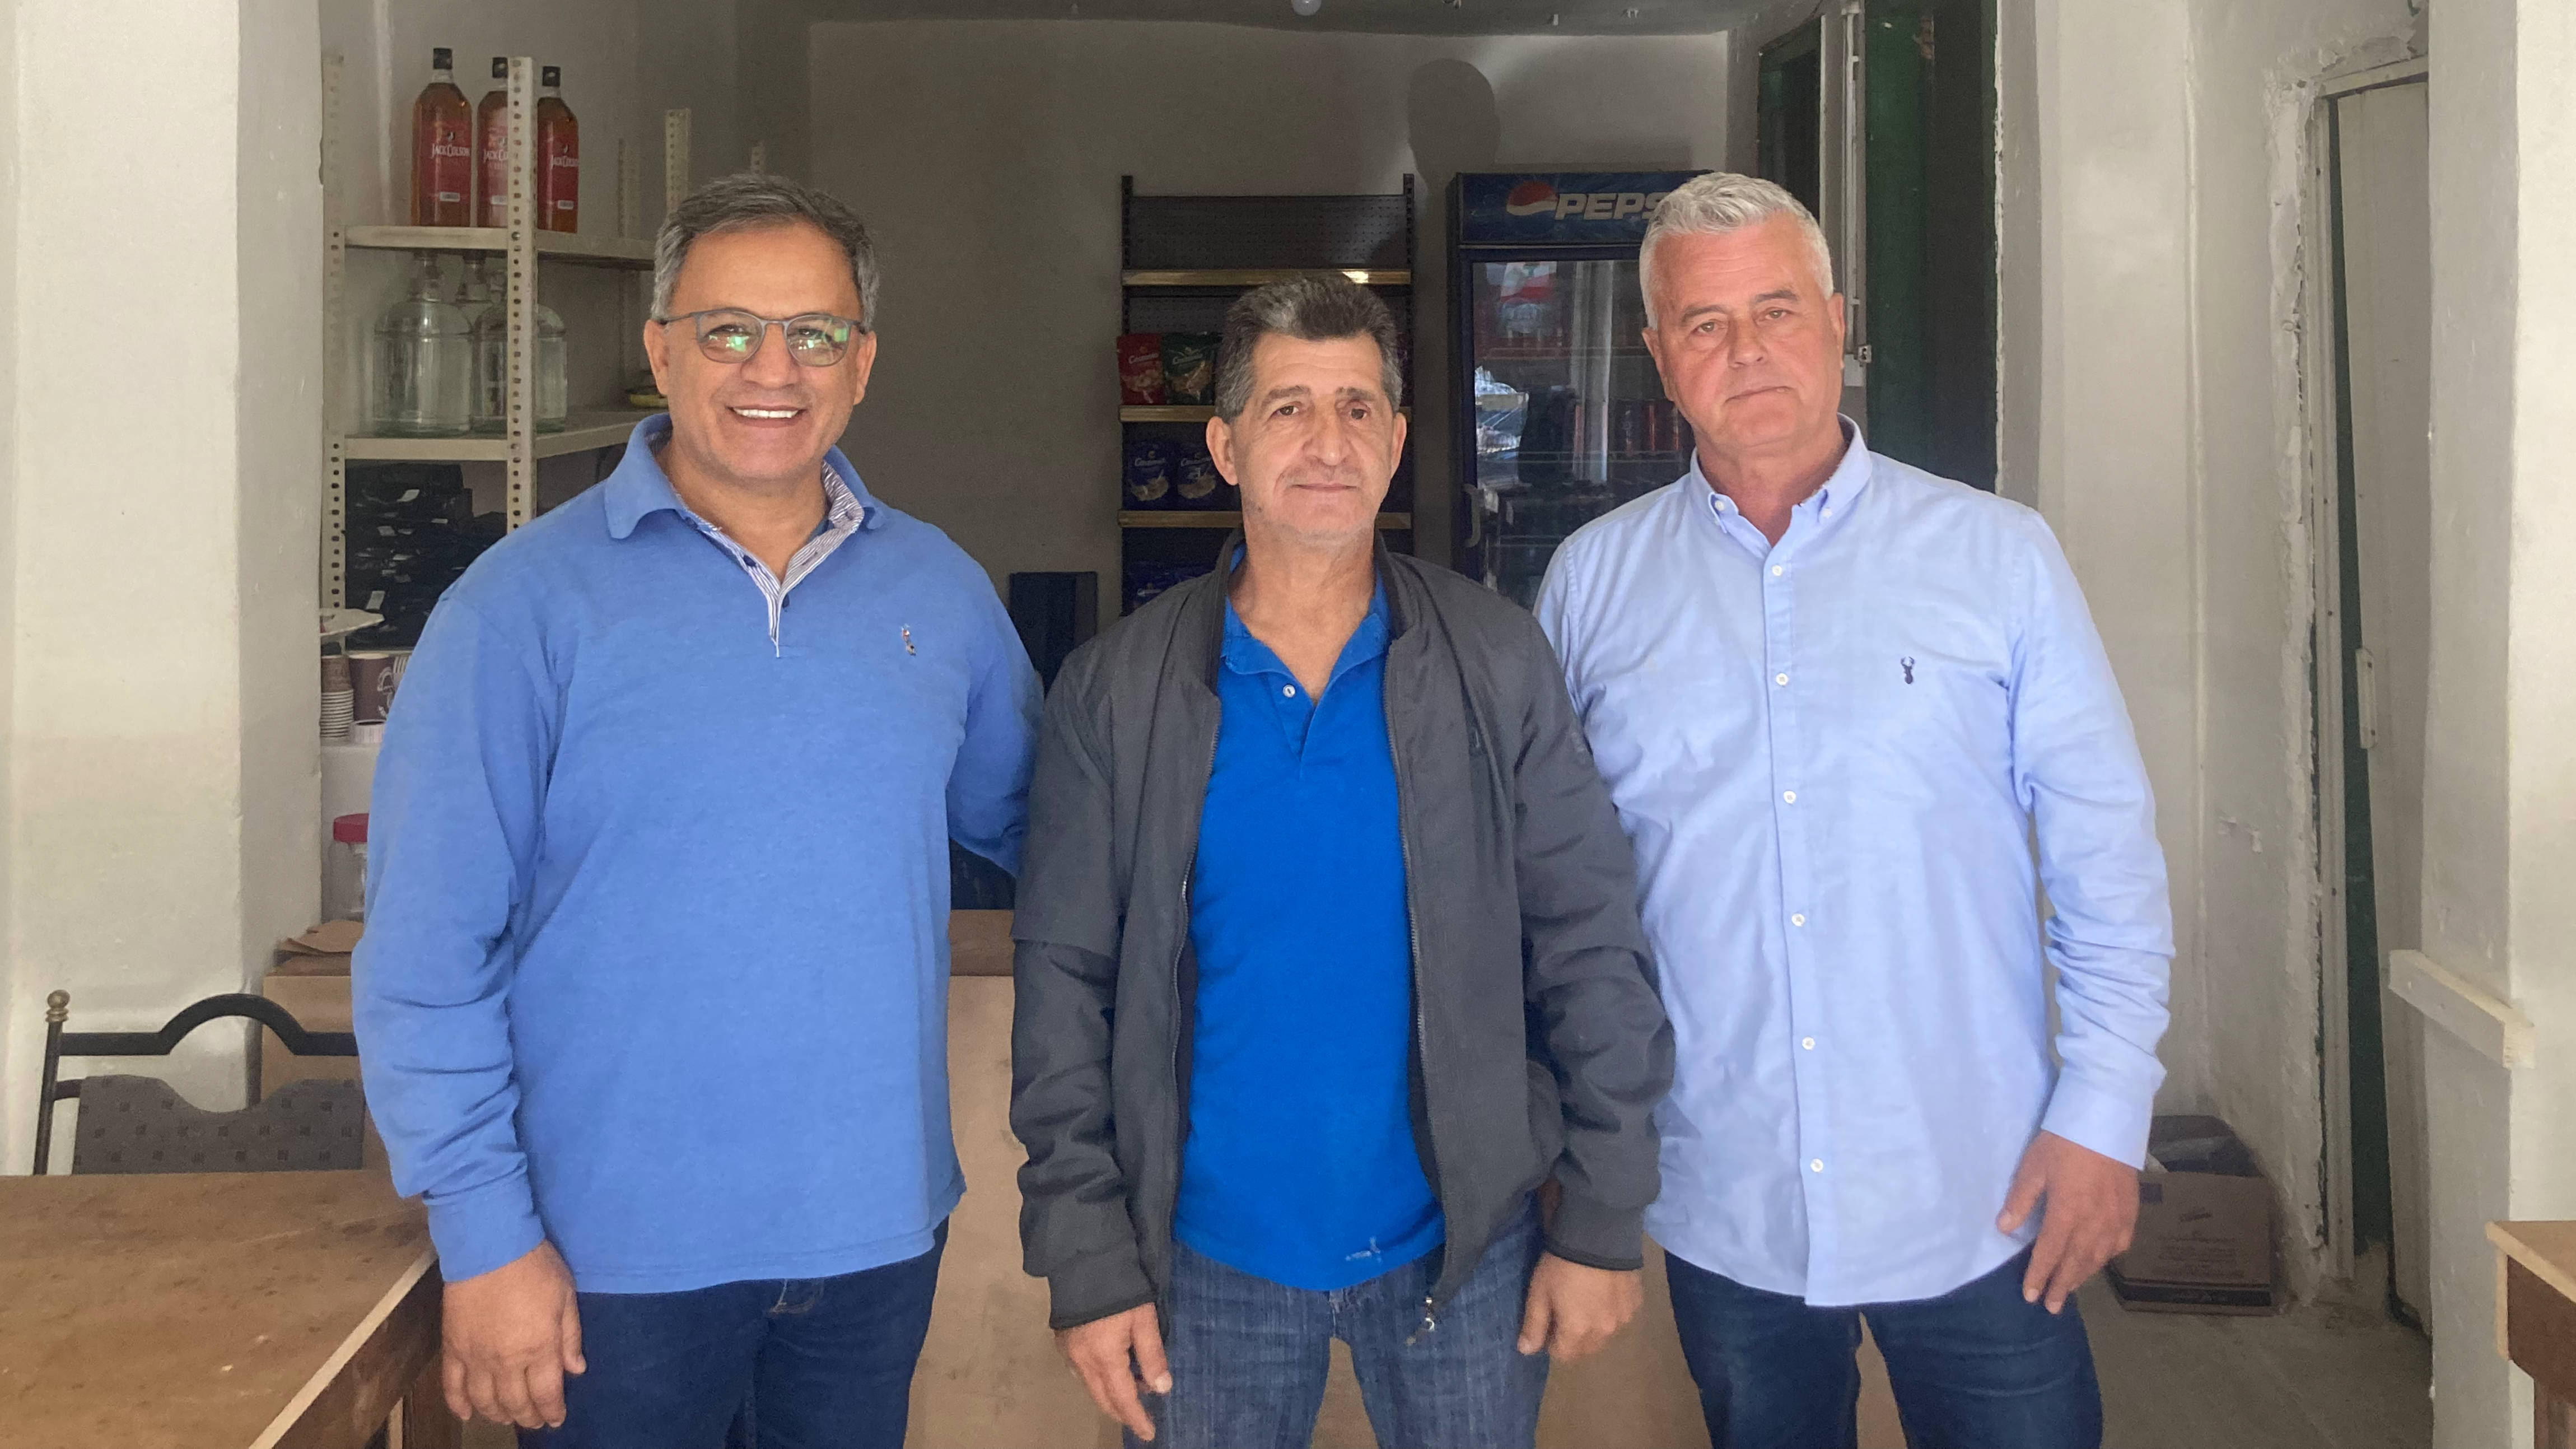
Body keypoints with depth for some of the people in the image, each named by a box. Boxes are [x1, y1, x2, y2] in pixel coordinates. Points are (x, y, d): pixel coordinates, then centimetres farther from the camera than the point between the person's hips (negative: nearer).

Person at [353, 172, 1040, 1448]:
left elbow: (1023, 822, 18)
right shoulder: (526, 604, -9)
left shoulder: (941, 593, 4)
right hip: (618, 1254, -4)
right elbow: (427, 950, -10)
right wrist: (486, 1238, -12)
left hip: (877, 1232, 4)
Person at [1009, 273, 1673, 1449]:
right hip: (1212, 1259, 0)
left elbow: (1592, 950, -1)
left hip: (1464, 1252, 0)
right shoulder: (1114, 691, -3)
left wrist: (1602, 1221, -3)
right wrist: (1088, 1260, -6)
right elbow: (1065, 984, -2)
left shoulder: (1498, 665, -2)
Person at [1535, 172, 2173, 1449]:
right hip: (1719, 1208, 1)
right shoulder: (1592, 583, 4)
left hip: (1978, 1202, -1)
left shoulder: (1997, 556, 0)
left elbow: (2108, 856, 0)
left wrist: (2104, 1113, -6)